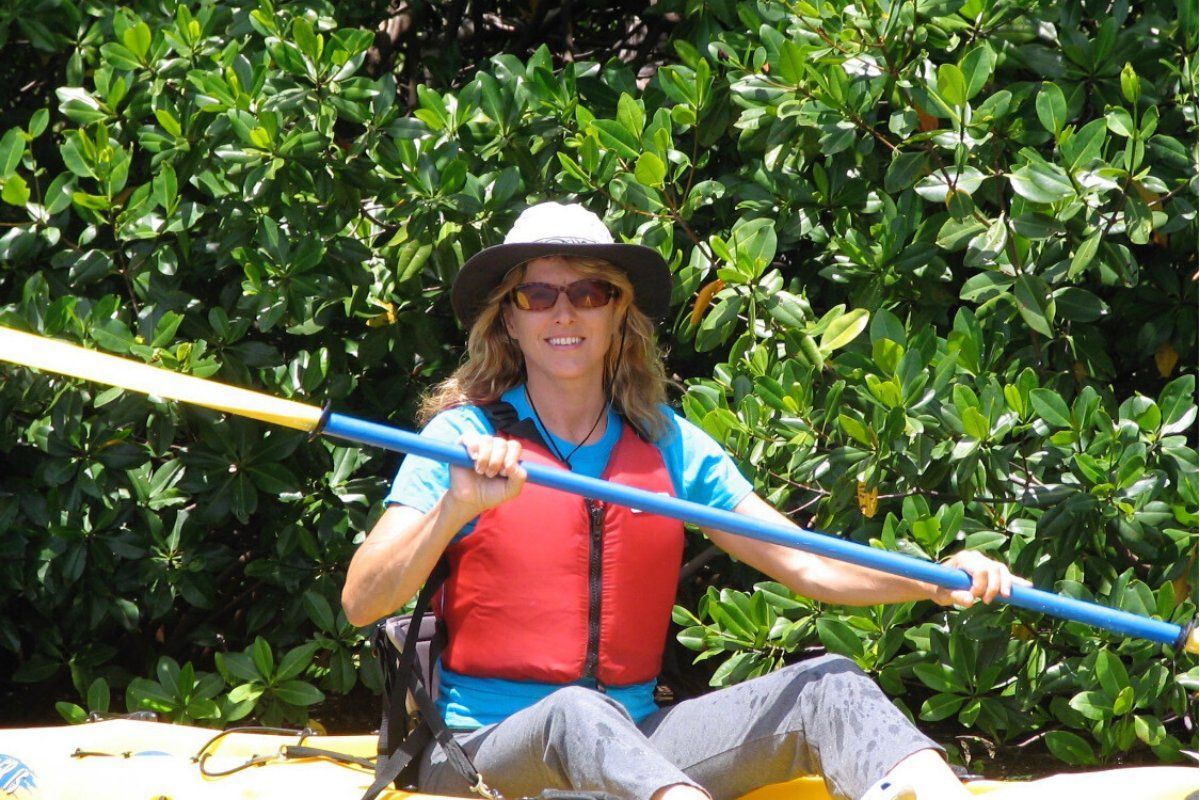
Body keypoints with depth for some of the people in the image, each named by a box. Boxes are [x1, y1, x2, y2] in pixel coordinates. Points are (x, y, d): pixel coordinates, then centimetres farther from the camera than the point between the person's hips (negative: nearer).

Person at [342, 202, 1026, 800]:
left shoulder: (668, 445, 11)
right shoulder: (463, 438, -1)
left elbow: (805, 565, 6)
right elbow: (361, 604, -10)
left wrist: (934, 582, -11)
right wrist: (455, 508, -25)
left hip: (638, 740, 4)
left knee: (827, 685, -17)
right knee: (577, 713, -37)